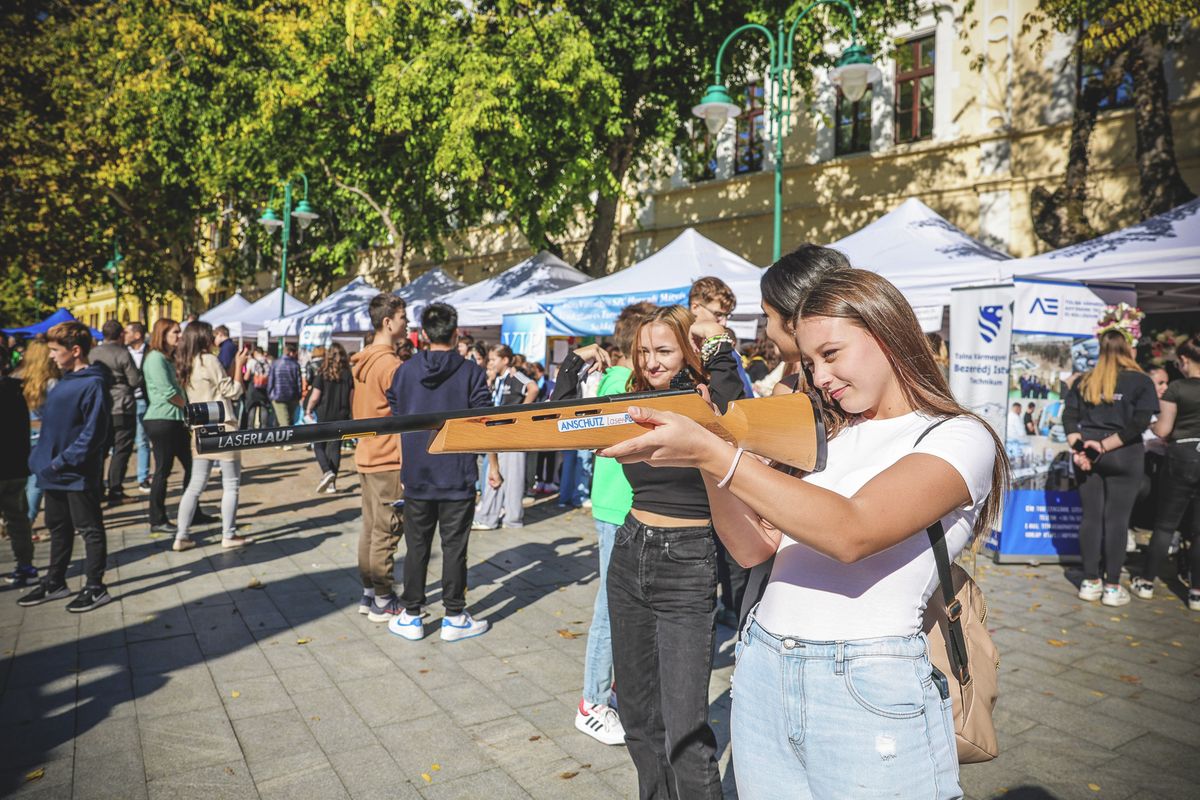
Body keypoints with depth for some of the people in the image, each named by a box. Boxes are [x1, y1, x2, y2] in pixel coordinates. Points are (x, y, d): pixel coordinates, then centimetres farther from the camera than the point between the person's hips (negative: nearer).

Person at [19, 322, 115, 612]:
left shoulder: (93, 384, -16)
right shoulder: (64, 381, 11)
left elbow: (93, 433, -20)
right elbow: (51, 425, 19)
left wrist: (62, 462, -19)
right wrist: (41, 457, 10)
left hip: (78, 474, -9)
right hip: (54, 472, 9)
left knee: (90, 530, 3)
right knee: (58, 529, 19)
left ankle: (95, 587, 12)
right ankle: (54, 582, 32)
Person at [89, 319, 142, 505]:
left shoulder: (92, 354, 5)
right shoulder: (122, 354, -11)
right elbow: (136, 381, -11)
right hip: (122, 409, -6)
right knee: (121, 451, 0)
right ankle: (115, 493, -2)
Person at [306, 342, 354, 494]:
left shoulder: (322, 374, -9)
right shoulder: (348, 375, -1)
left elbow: (315, 397, -10)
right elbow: (352, 398, 2)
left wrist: (309, 410, 7)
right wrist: (350, 414, 16)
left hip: (323, 416, -3)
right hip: (341, 416, 3)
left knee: (319, 446, 11)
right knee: (335, 448, 9)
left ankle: (327, 472, -13)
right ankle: (332, 482, 9)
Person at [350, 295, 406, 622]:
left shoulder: (360, 362, 10)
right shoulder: (391, 364, -18)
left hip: (367, 456, 9)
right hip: (389, 460, -9)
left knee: (370, 528, 15)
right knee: (386, 533, -1)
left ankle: (368, 594, 24)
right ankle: (383, 603, 8)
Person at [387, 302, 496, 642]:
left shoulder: (405, 370, 2)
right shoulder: (471, 371, -7)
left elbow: (395, 419, 8)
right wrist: (493, 466, 1)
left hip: (416, 476, 2)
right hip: (458, 476, -2)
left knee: (417, 547, 11)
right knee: (454, 547, 6)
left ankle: (411, 617, 18)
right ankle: (454, 618, 14)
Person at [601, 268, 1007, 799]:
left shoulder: (959, 438, -7)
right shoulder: (824, 437, 13)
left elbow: (851, 532, -25)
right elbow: (753, 547, 4)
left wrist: (713, 454, -30)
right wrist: (704, 459, -12)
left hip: (868, 695, -5)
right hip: (761, 676, 6)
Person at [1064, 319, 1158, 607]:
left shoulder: (1084, 381, 6)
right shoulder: (1140, 381, -4)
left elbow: (1069, 416, 0)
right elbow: (1140, 423, -13)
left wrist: (1078, 449, -6)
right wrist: (1106, 445, -12)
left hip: (1088, 457, 3)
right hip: (1124, 457, -3)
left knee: (1091, 516, 8)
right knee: (1117, 519, 2)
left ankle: (1090, 582, 14)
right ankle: (1112, 587, 7)